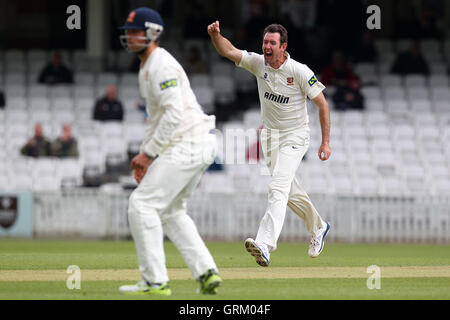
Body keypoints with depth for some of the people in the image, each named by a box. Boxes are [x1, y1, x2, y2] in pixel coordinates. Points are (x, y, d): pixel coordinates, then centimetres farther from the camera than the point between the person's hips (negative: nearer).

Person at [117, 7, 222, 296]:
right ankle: (207, 273, 10)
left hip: (187, 145, -11)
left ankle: (155, 281, -8)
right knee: (171, 211, 18)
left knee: (143, 203, -10)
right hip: (200, 145, 11)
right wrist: (146, 154, 19)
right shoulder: (148, 68, 20)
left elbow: (174, 114, -23)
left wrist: (148, 152, -18)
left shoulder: (162, 66, -14)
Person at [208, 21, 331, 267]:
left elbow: (322, 104, -10)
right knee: (290, 191, 18)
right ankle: (317, 228, 43)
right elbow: (227, 51, -13)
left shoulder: (300, 72, -17)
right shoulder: (259, 63, -5)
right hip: (270, 137, 6)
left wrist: (326, 142, -12)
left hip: (294, 137, -6)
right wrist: (215, 35, -35)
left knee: (278, 188, -22)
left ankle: (265, 245, -36)